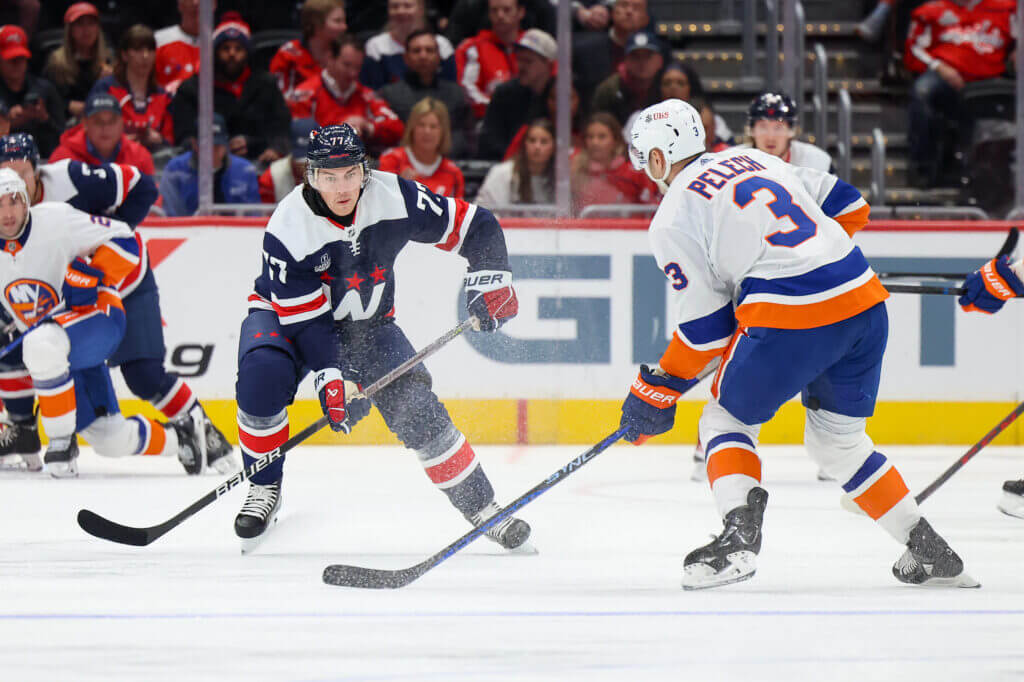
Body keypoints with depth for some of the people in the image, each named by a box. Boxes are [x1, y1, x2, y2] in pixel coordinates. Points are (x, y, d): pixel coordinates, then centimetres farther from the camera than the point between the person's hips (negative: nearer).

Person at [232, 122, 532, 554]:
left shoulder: (394, 198, -23)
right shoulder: (288, 227, -29)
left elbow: (474, 226, -13)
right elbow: (305, 316, -27)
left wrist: (490, 278, -26)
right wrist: (327, 376, -36)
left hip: (366, 323, 2)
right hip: (285, 313, -2)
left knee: (415, 407, -13)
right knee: (262, 373, -31)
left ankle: (481, 507, 2)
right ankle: (265, 487, -11)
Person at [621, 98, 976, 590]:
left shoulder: (671, 220, 4)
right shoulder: (755, 161, 24)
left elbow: (705, 321, 3)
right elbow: (848, 205, 24)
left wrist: (659, 389, 13)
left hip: (792, 317, -7)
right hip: (865, 300, 7)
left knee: (726, 419, 13)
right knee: (837, 438, 24)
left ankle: (739, 537, -10)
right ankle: (930, 551, 21)